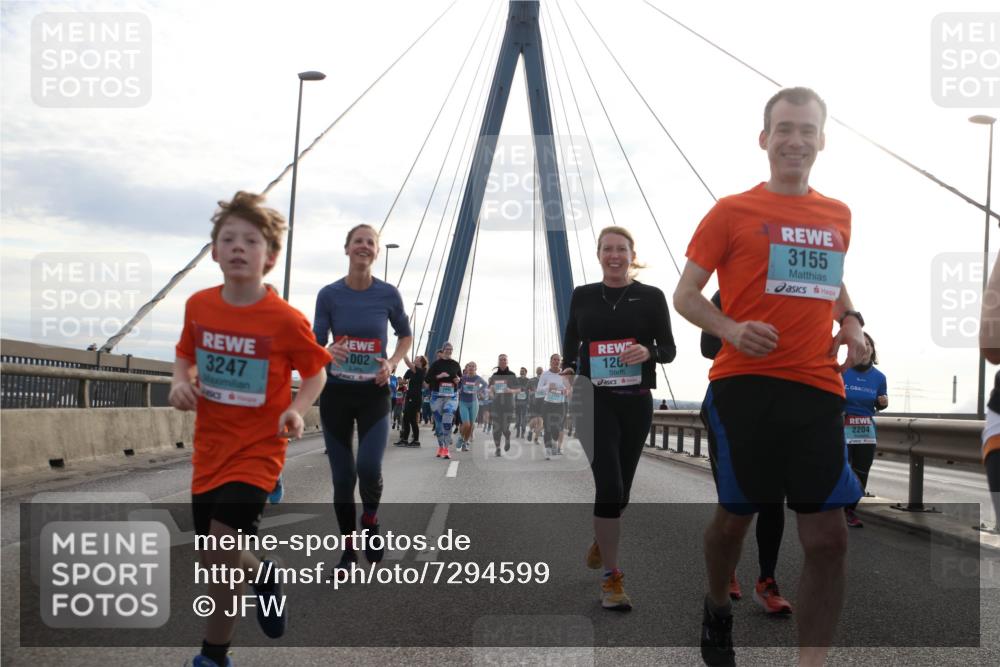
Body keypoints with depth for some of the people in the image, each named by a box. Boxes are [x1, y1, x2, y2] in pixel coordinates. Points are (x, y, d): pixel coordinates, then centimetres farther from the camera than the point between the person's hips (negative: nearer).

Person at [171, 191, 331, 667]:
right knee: (213, 557, 12)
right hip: (209, 446, 5)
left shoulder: (286, 320, -16)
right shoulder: (199, 305, -3)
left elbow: (315, 372, -2)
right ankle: (262, 575, 48)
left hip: (257, 448, -5)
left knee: (222, 545, -18)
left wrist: (297, 409, -20)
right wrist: (180, 382, -7)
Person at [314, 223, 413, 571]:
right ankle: (348, 549, 20)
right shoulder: (329, 294, -6)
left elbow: (405, 335, 11)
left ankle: (370, 520, 13)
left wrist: (392, 364, -7)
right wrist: (329, 352, -28)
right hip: (336, 392, 1)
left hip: (374, 393, 0)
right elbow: (315, 344, -5)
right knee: (342, 475, 3)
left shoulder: (388, 294, -4)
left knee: (369, 468, -19)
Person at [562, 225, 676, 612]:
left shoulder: (651, 297, 2)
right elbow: (571, 341, 13)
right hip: (594, 399, -1)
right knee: (609, 482, -13)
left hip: (636, 402, 1)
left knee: (622, 484, 12)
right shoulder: (582, 296, 6)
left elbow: (669, 349, 2)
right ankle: (611, 578, -5)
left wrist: (648, 352, -19)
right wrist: (568, 370, -6)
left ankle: (601, 538, 44)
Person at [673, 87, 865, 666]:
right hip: (744, 385, -3)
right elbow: (686, 294, 2)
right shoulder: (732, 212, 1)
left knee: (828, 537, -4)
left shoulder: (838, 216, 14)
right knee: (735, 516, 10)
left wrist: (852, 323, 10)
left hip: (818, 387, 3)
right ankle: (718, 611, 40)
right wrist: (731, 330, -16)